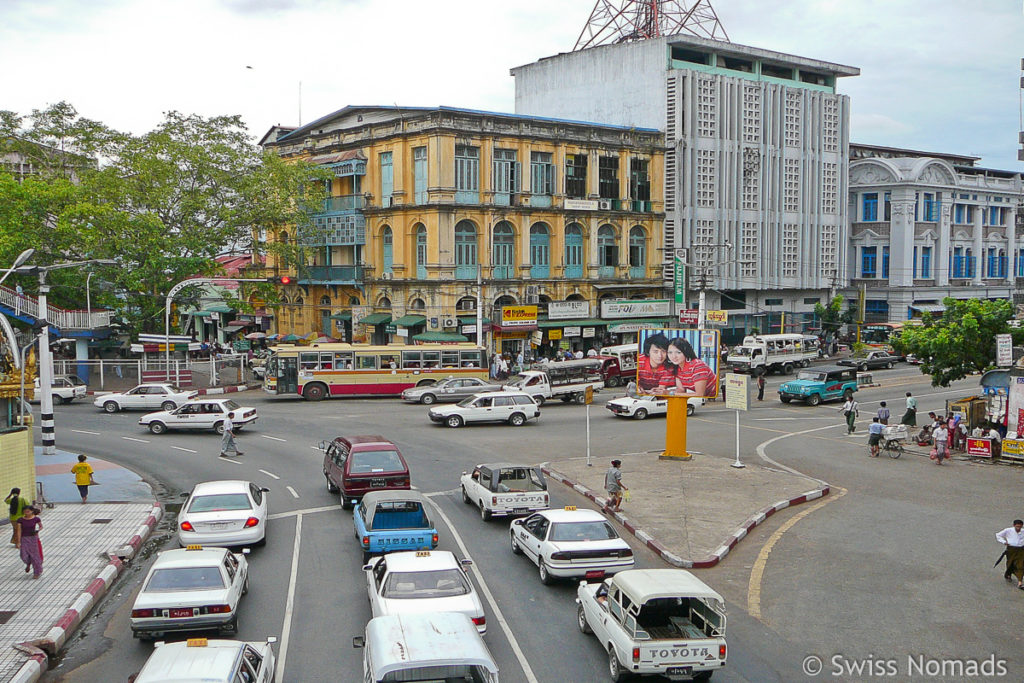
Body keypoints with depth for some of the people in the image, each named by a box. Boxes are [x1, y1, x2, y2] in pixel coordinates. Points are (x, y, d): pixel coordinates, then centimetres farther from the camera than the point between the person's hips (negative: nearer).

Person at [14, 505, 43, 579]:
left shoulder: (36, 519, -7)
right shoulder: (21, 520, -6)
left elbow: (41, 526, 8)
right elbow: (19, 531, -7)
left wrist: (37, 531, -14)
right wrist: (18, 542, -11)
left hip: (33, 538, -1)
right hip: (24, 539, 1)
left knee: (35, 555, 2)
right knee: (24, 556, -6)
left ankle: (37, 573, 17)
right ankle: (28, 564, 30)